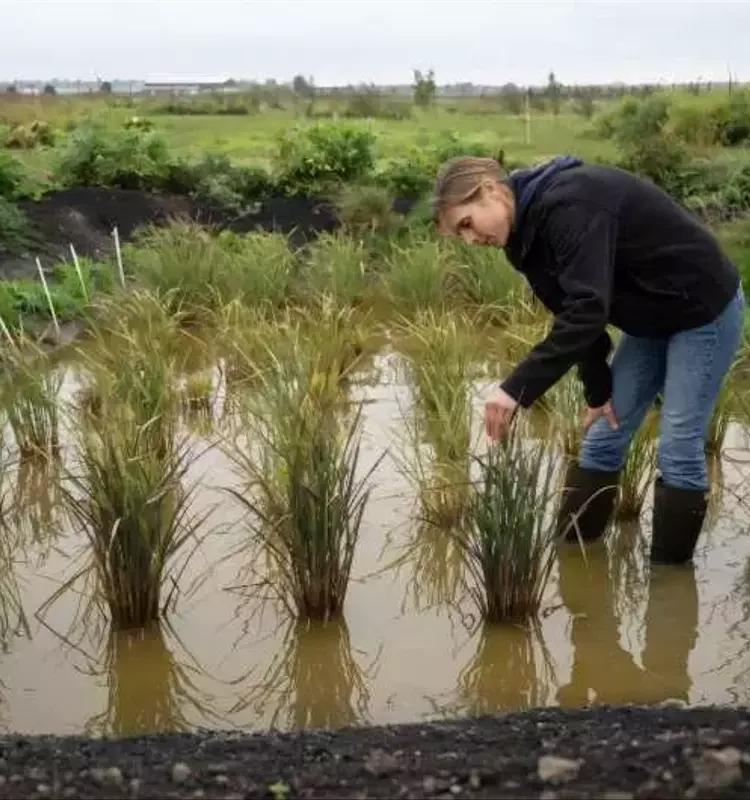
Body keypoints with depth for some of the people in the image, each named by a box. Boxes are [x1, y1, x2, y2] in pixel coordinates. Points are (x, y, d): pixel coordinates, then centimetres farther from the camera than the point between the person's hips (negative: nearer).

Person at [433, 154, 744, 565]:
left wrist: (516, 389, -39)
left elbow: (587, 310, -38)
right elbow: (575, 310, 6)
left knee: (679, 448, -5)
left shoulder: (570, 204, -31)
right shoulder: (531, 226, -2)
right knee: (602, 438, 8)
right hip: (650, 318, 9)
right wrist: (598, 390, 4)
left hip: (704, 309, -9)